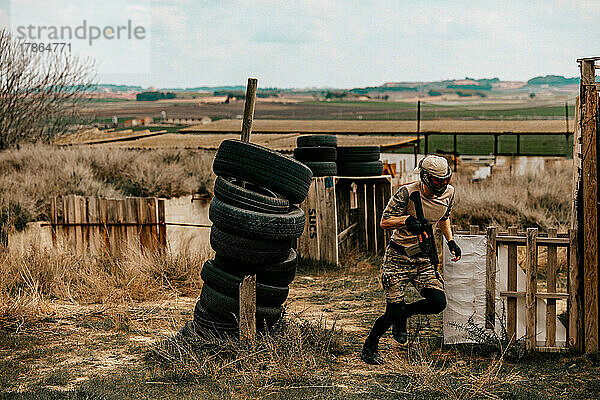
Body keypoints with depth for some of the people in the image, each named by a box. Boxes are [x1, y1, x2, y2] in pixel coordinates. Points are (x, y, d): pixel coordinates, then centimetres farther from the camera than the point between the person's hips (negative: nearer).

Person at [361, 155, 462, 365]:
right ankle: (369, 348, 19)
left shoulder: (448, 193, 0)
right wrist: (408, 220, -33)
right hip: (398, 257, -5)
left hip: (424, 258, 5)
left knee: (438, 303, -13)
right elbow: (384, 221, -17)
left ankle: (404, 313, 18)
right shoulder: (407, 193, -19)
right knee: (393, 312, -6)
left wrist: (450, 240, 9)